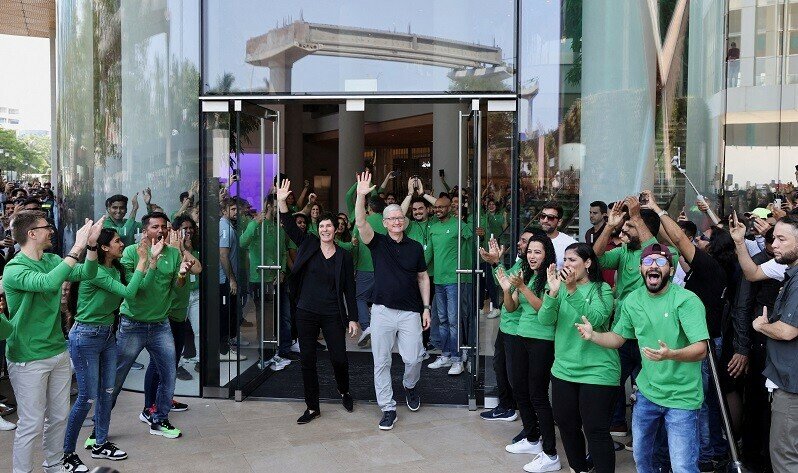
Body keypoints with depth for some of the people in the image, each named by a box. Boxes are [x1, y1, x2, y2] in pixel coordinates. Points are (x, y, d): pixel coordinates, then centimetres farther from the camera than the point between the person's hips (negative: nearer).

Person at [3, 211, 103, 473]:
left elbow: (87, 273, -3)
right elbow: (48, 282, -35)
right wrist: (77, 248, -35)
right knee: (32, 424, -1)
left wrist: (91, 245, -19)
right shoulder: (14, 269, -17)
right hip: (29, 359, -7)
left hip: (58, 351, 7)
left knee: (59, 417, 16)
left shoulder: (51, 260, 6)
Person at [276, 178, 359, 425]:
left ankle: (344, 391, 32)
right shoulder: (308, 245, 3)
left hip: (333, 315, -1)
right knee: (307, 360, 4)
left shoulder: (344, 256, 1)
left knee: (339, 358, 0)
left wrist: (352, 318, -1)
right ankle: (312, 407, 18)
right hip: (306, 312, 1)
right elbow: (290, 227, -9)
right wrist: (281, 202, -24)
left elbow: (349, 289, 2)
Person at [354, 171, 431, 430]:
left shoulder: (415, 247, 5)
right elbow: (360, 222, -16)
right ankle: (388, 409, 16)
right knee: (381, 362, 4)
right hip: (382, 311, 0)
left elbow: (423, 277, 11)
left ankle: (410, 386, 33)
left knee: (414, 358, 0)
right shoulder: (378, 243, 1)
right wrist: (361, 195, -30)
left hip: (410, 312, 1)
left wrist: (426, 307, 5)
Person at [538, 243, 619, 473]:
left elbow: (596, 319, -25)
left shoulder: (602, 289, -7)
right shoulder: (561, 287, 6)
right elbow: (545, 320, -8)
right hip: (563, 369, 5)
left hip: (597, 372, -5)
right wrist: (552, 292, -25)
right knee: (567, 425, 15)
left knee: (595, 430, -3)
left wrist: (573, 290, -33)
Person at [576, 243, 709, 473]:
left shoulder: (687, 300, -17)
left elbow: (701, 349, -22)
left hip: (682, 397, -6)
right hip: (647, 392, 6)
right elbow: (618, 337, 10)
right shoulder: (632, 300, 1)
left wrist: (671, 354, -41)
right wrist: (593, 335, -9)